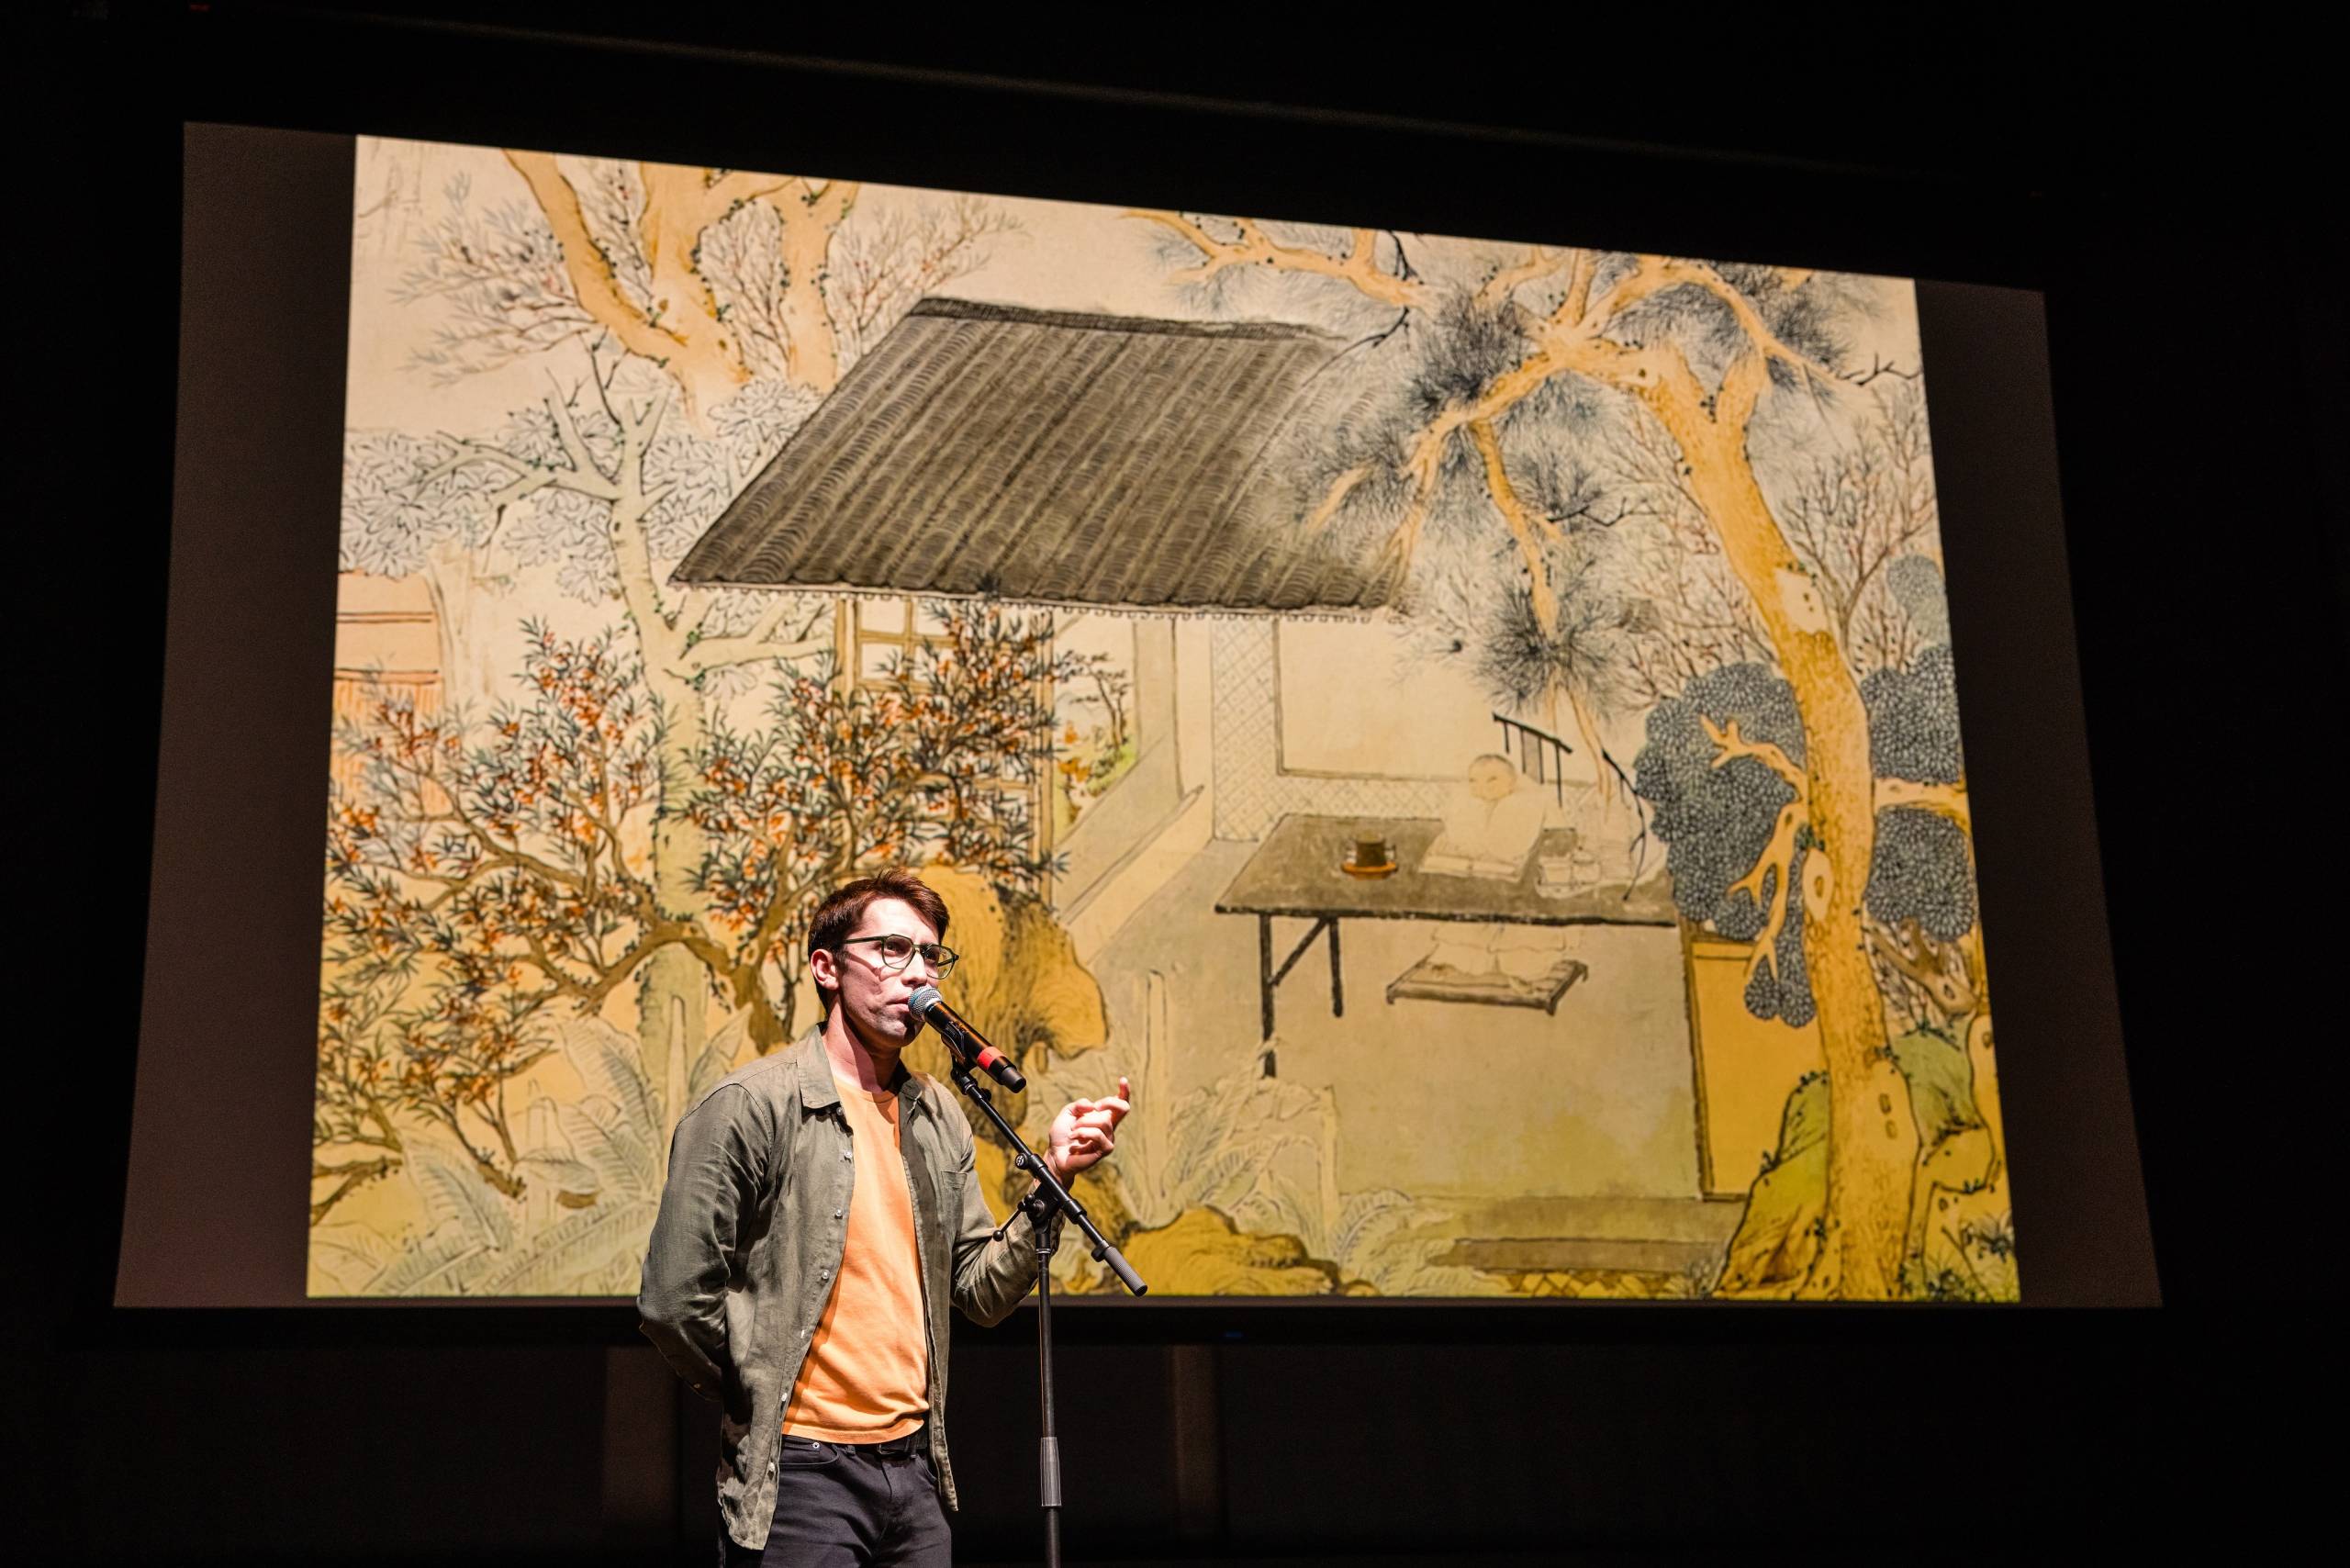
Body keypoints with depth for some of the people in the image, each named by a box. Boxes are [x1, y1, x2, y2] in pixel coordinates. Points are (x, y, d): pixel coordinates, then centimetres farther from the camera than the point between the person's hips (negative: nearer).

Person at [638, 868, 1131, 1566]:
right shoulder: (750, 1105, -10)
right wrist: (763, 1403, 0)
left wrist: (1053, 1175, -4)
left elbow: (982, 1290, 8)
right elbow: (674, 1301, -12)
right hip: (800, 1475, -6)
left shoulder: (938, 1116, 11)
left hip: (915, 1469, 6)